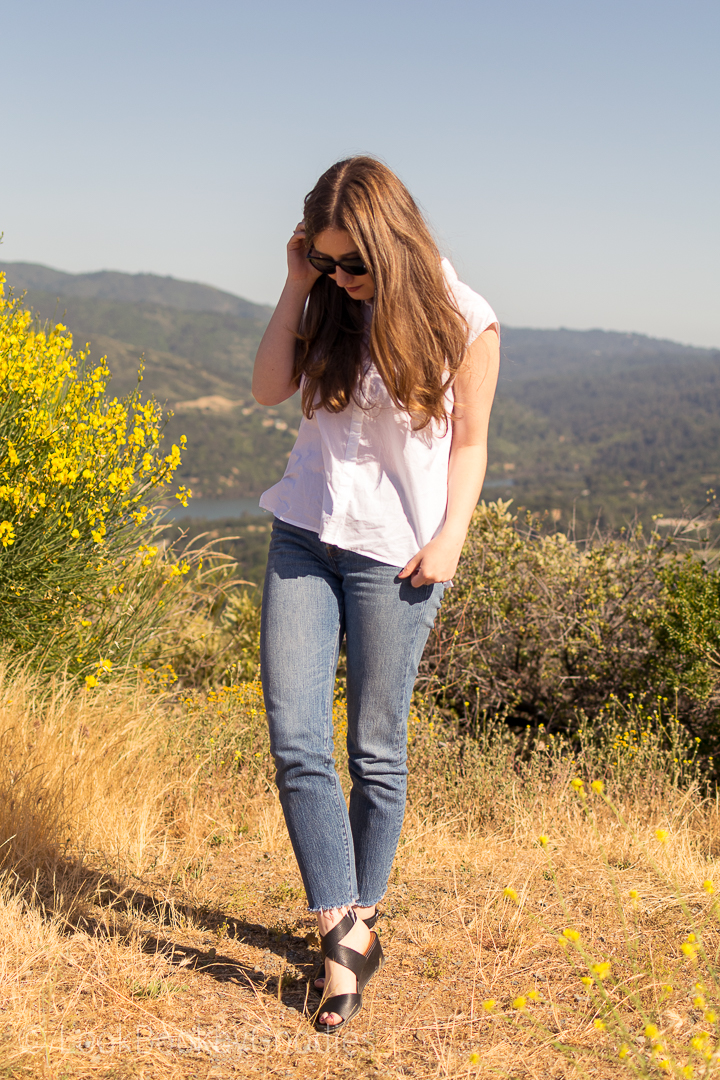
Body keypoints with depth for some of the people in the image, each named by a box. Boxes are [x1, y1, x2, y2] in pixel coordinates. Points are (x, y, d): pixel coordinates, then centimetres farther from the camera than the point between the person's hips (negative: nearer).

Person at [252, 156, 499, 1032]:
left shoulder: (463, 322, -5)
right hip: (305, 537, 4)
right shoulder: (330, 303, 7)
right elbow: (269, 389, -1)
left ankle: (359, 920, 23)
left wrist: (451, 538, -10)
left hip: (395, 554, -4)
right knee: (294, 744, -5)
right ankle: (343, 939, 1)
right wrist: (295, 287, -6)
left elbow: (470, 442, 1)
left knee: (375, 751, 4)